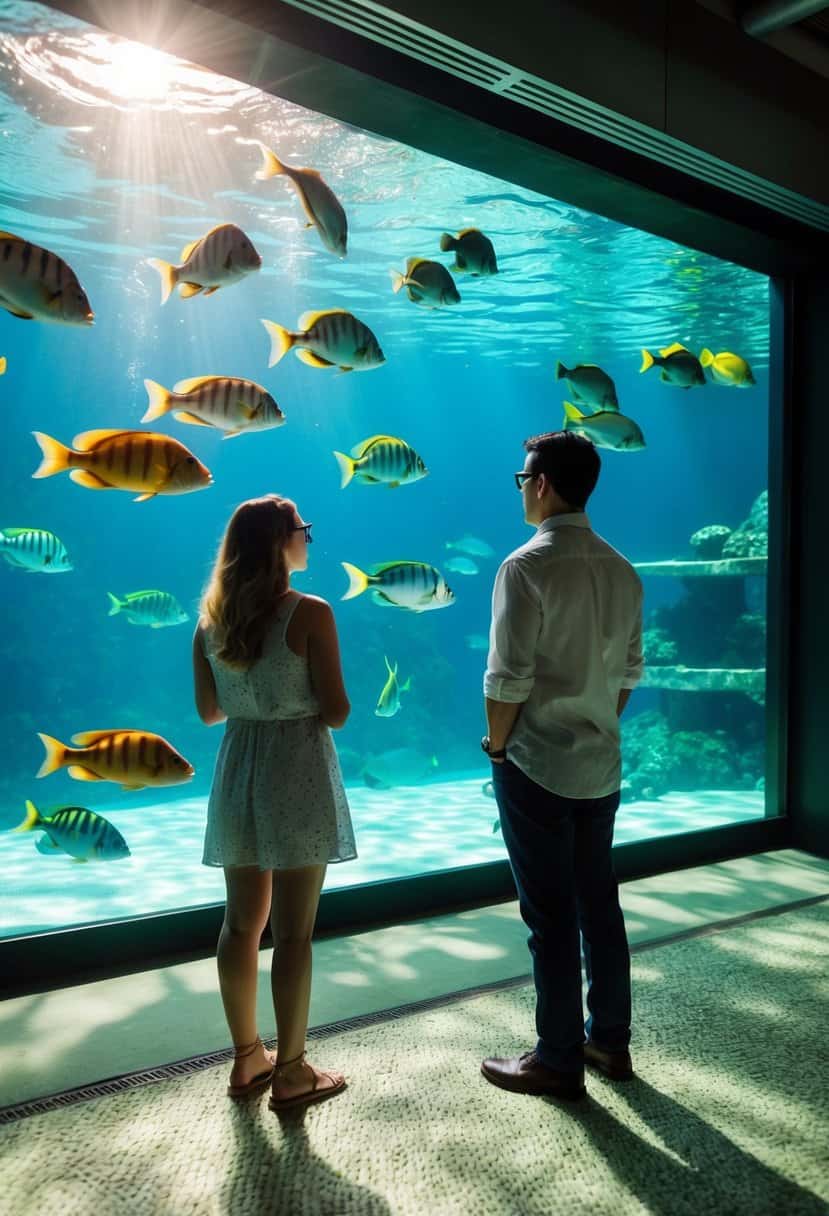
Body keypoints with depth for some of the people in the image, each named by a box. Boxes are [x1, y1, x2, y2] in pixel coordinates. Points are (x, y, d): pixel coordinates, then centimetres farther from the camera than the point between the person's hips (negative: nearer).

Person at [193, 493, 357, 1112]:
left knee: (242, 922, 16)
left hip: (237, 772, 6)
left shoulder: (212, 617, 2)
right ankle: (291, 1072, 17)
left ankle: (247, 1058, 30)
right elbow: (336, 713, -15)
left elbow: (209, 711, 8)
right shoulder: (310, 613, -15)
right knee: (294, 931, 4)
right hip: (298, 775, -6)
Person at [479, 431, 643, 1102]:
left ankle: (559, 1062, 18)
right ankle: (611, 1041, 31)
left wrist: (496, 746, -5)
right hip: (602, 767, 7)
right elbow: (628, 672, 9)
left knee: (551, 918, 4)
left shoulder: (528, 566, -16)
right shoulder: (622, 571, 6)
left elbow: (508, 678, -18)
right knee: (600, 905, 17)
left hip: (537, 769, -7)